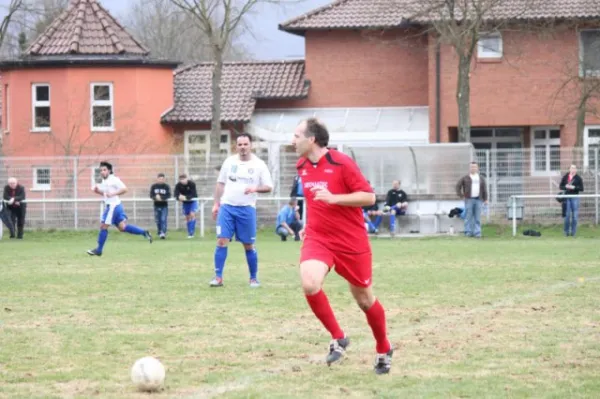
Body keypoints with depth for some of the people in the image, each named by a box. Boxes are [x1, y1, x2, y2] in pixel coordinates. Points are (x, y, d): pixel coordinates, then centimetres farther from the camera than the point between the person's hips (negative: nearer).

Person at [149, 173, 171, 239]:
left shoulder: (167, 186, -2)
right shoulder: (153, 186, 3)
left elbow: (168, 195, -9)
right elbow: (151, 195, -1)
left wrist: (161, 197, -22)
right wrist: (156, 198, -22)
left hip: (164, 206, -2)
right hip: (156, 206, 2)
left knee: (163, 220, -14)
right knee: (158, 220, 5)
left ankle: (163, 233, -21)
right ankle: (159, 233, 19)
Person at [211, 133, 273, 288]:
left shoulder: (259, 165, -1)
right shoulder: (229, 162, 6)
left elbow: (269, 187, 0)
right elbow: (220, 183, 14)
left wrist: (255, 188, -19)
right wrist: (216, 204, 10)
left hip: (247, 208, -2)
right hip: (226, 206, 2)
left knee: (248, 245, 3)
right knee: (221, 241, -8)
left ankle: (254, 278, 16)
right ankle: (218, 277, -5)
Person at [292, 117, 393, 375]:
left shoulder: (342, 163, -14)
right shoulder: (302, 166, 5)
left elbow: (369, 197, -15)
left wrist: (334, 198, -25)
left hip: (351, 242, -4)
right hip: (317, 238, 4)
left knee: (364, 299, 9)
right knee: (309, 284, -25)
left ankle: (384, 350, 33)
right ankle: (337, 338, -6)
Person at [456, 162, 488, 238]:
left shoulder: (481, 178, 14)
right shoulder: (465, 178, 5)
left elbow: (484, 189, 15)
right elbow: (458, 185, 6)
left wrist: (485, 199, 9)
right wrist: (460, 195, -2)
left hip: (478, 200, 2)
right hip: (469, 199, -2)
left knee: (477, 217, 0)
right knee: (469, 217, -3)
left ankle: (477, 233, 1)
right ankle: (468, 232, 1)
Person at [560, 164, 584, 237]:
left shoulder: (578, 178, 3)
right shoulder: (565, 177, 7)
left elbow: (581, 188, 0)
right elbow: (561, 187, 11)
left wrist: (574, 187, -15)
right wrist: (566, 187, -10)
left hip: (575, 197, -1)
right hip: (567, 197, 1)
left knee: (575, 216, -2)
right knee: (567, 215, 0)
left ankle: (573, 231, 4)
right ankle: (566, 231, 8)